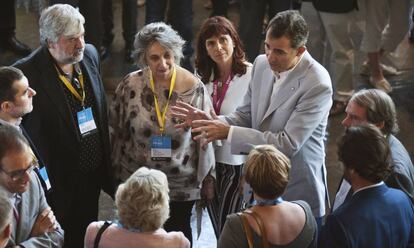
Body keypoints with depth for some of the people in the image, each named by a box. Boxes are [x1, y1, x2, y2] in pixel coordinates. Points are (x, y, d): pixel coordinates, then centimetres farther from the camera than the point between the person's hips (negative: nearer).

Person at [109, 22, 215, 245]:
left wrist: (207, 180, 0)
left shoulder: (194, 87, -15)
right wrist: (118, 173, 7)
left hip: (182, 185, -1)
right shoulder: (130, 85, -13)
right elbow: (118, 134, 0)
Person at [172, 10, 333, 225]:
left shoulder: (317, 84, -24)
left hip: (297, 194, -6)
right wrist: (212, 122, -13)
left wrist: (228, 132, -26)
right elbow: (246, 115, 8)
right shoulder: (261, 64, -2)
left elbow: (288, 144, -25)